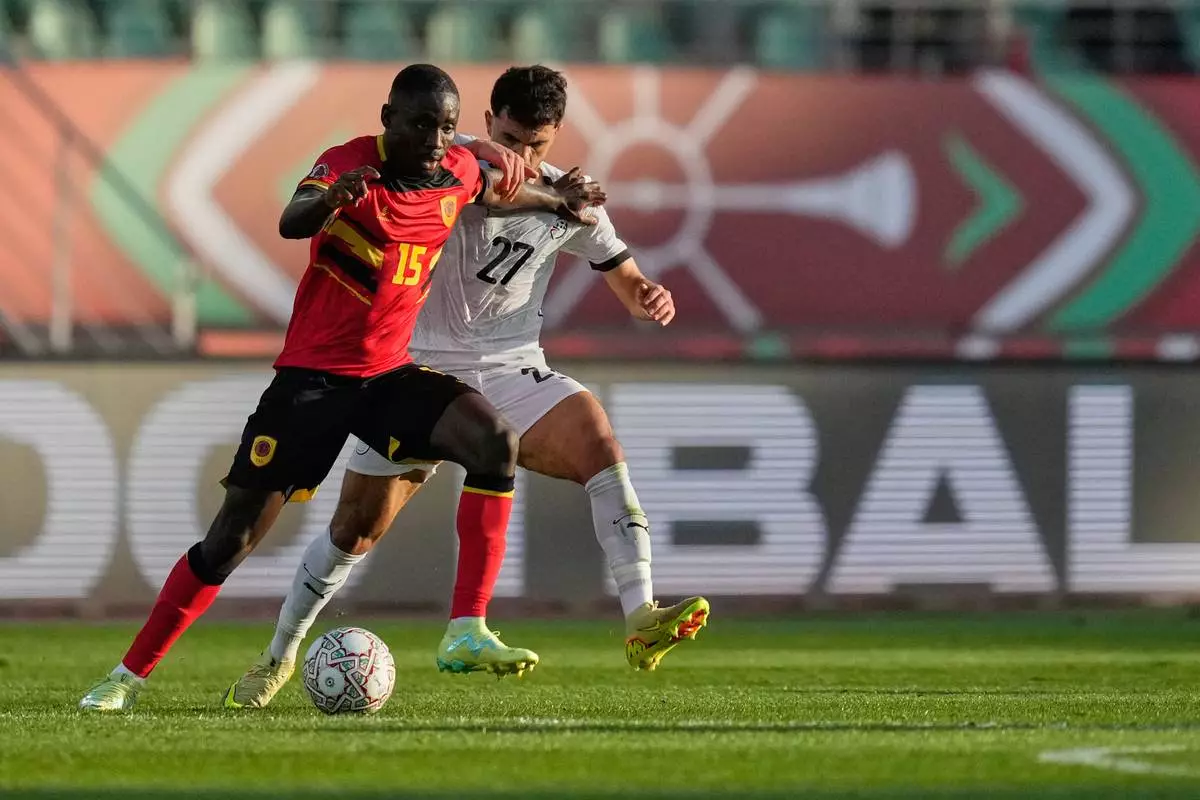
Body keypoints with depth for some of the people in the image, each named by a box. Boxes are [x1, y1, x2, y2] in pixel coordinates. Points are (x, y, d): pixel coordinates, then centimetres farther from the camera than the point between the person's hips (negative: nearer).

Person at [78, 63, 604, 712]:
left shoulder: (458, 172, 0)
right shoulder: (352, 165, -16)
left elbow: (497, 190, 26)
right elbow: (290, 224, -37)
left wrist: (558, 201, 31)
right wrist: (329, 198, -56)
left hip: (389, 374, 5)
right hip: (310, 377, -5)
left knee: (496, 444, -21)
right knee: (234, 535, -6)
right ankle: (130, 676, 6)